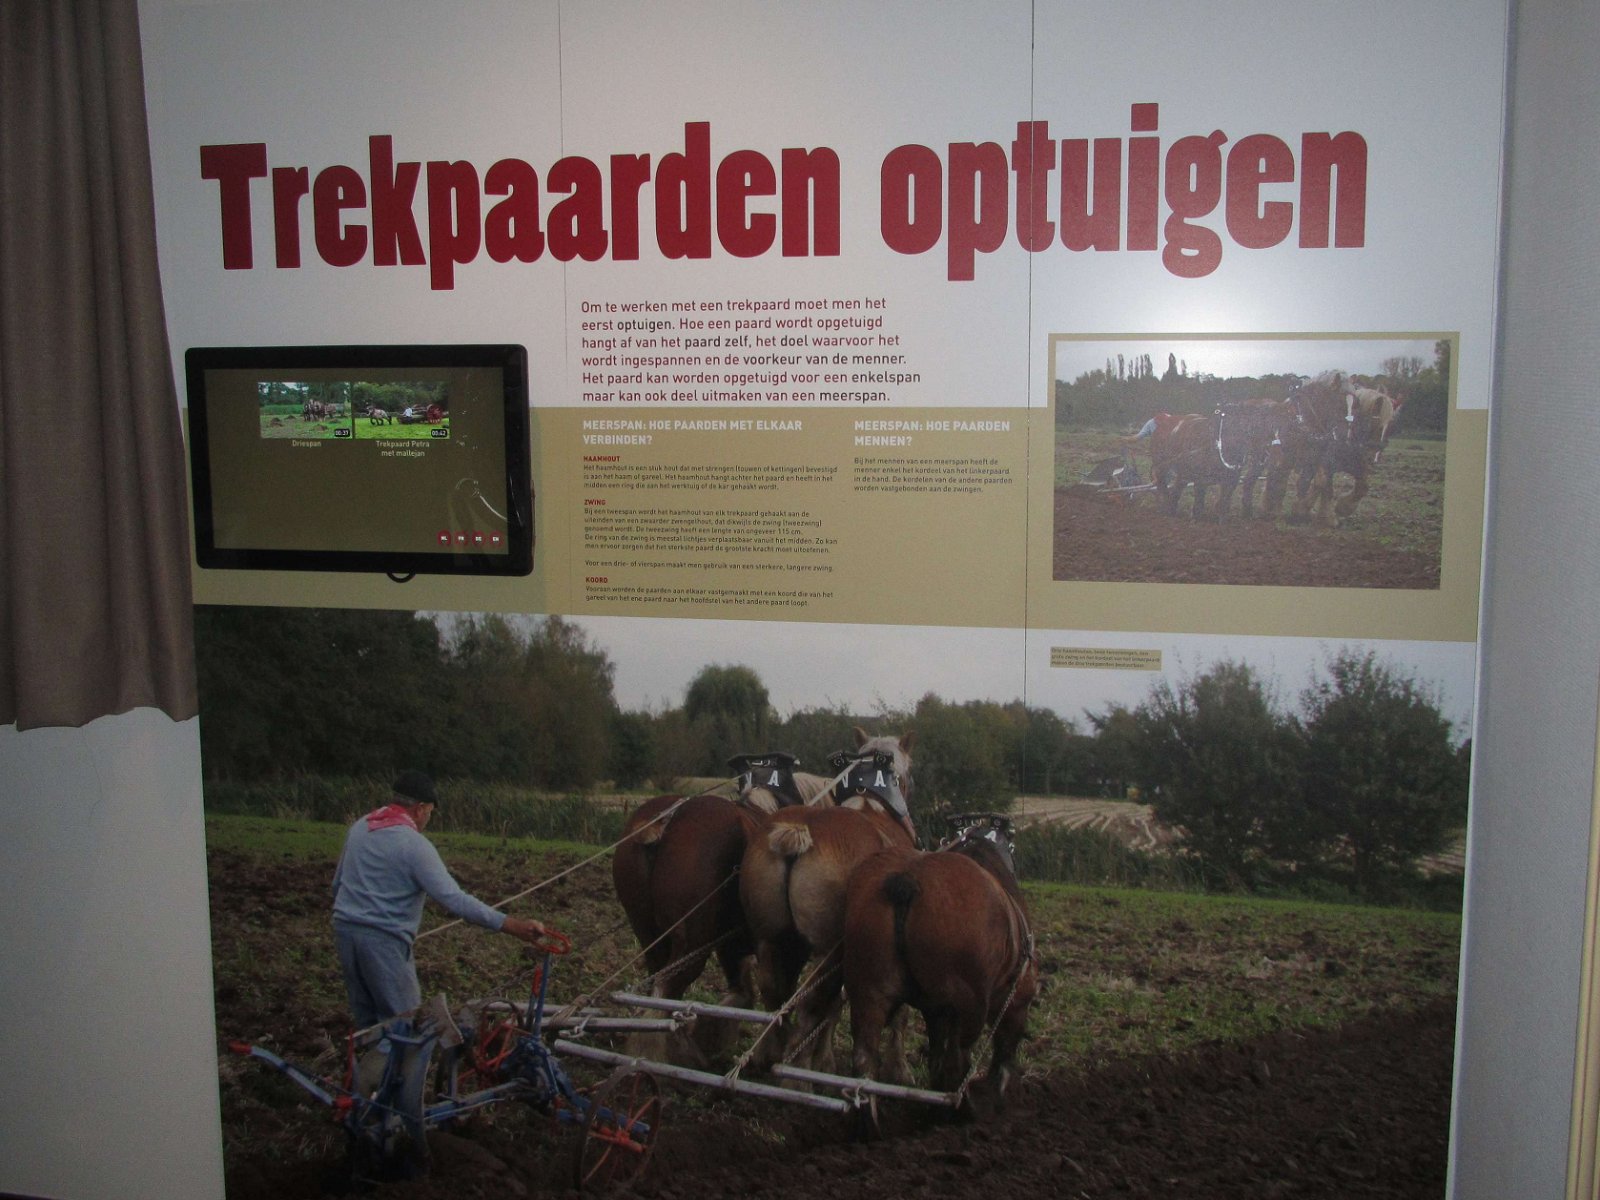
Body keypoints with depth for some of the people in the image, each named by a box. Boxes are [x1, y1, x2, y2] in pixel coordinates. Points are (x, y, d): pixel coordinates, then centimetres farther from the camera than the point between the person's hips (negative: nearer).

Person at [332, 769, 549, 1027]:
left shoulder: (359, 827, 7)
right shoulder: (414, 844, -15)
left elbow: (338, 882, 17)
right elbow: (454, 900, -23)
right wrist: (510, 925, -25)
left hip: (344, 929, 8)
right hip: (383, 938, -8)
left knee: (365, 1018, 18)